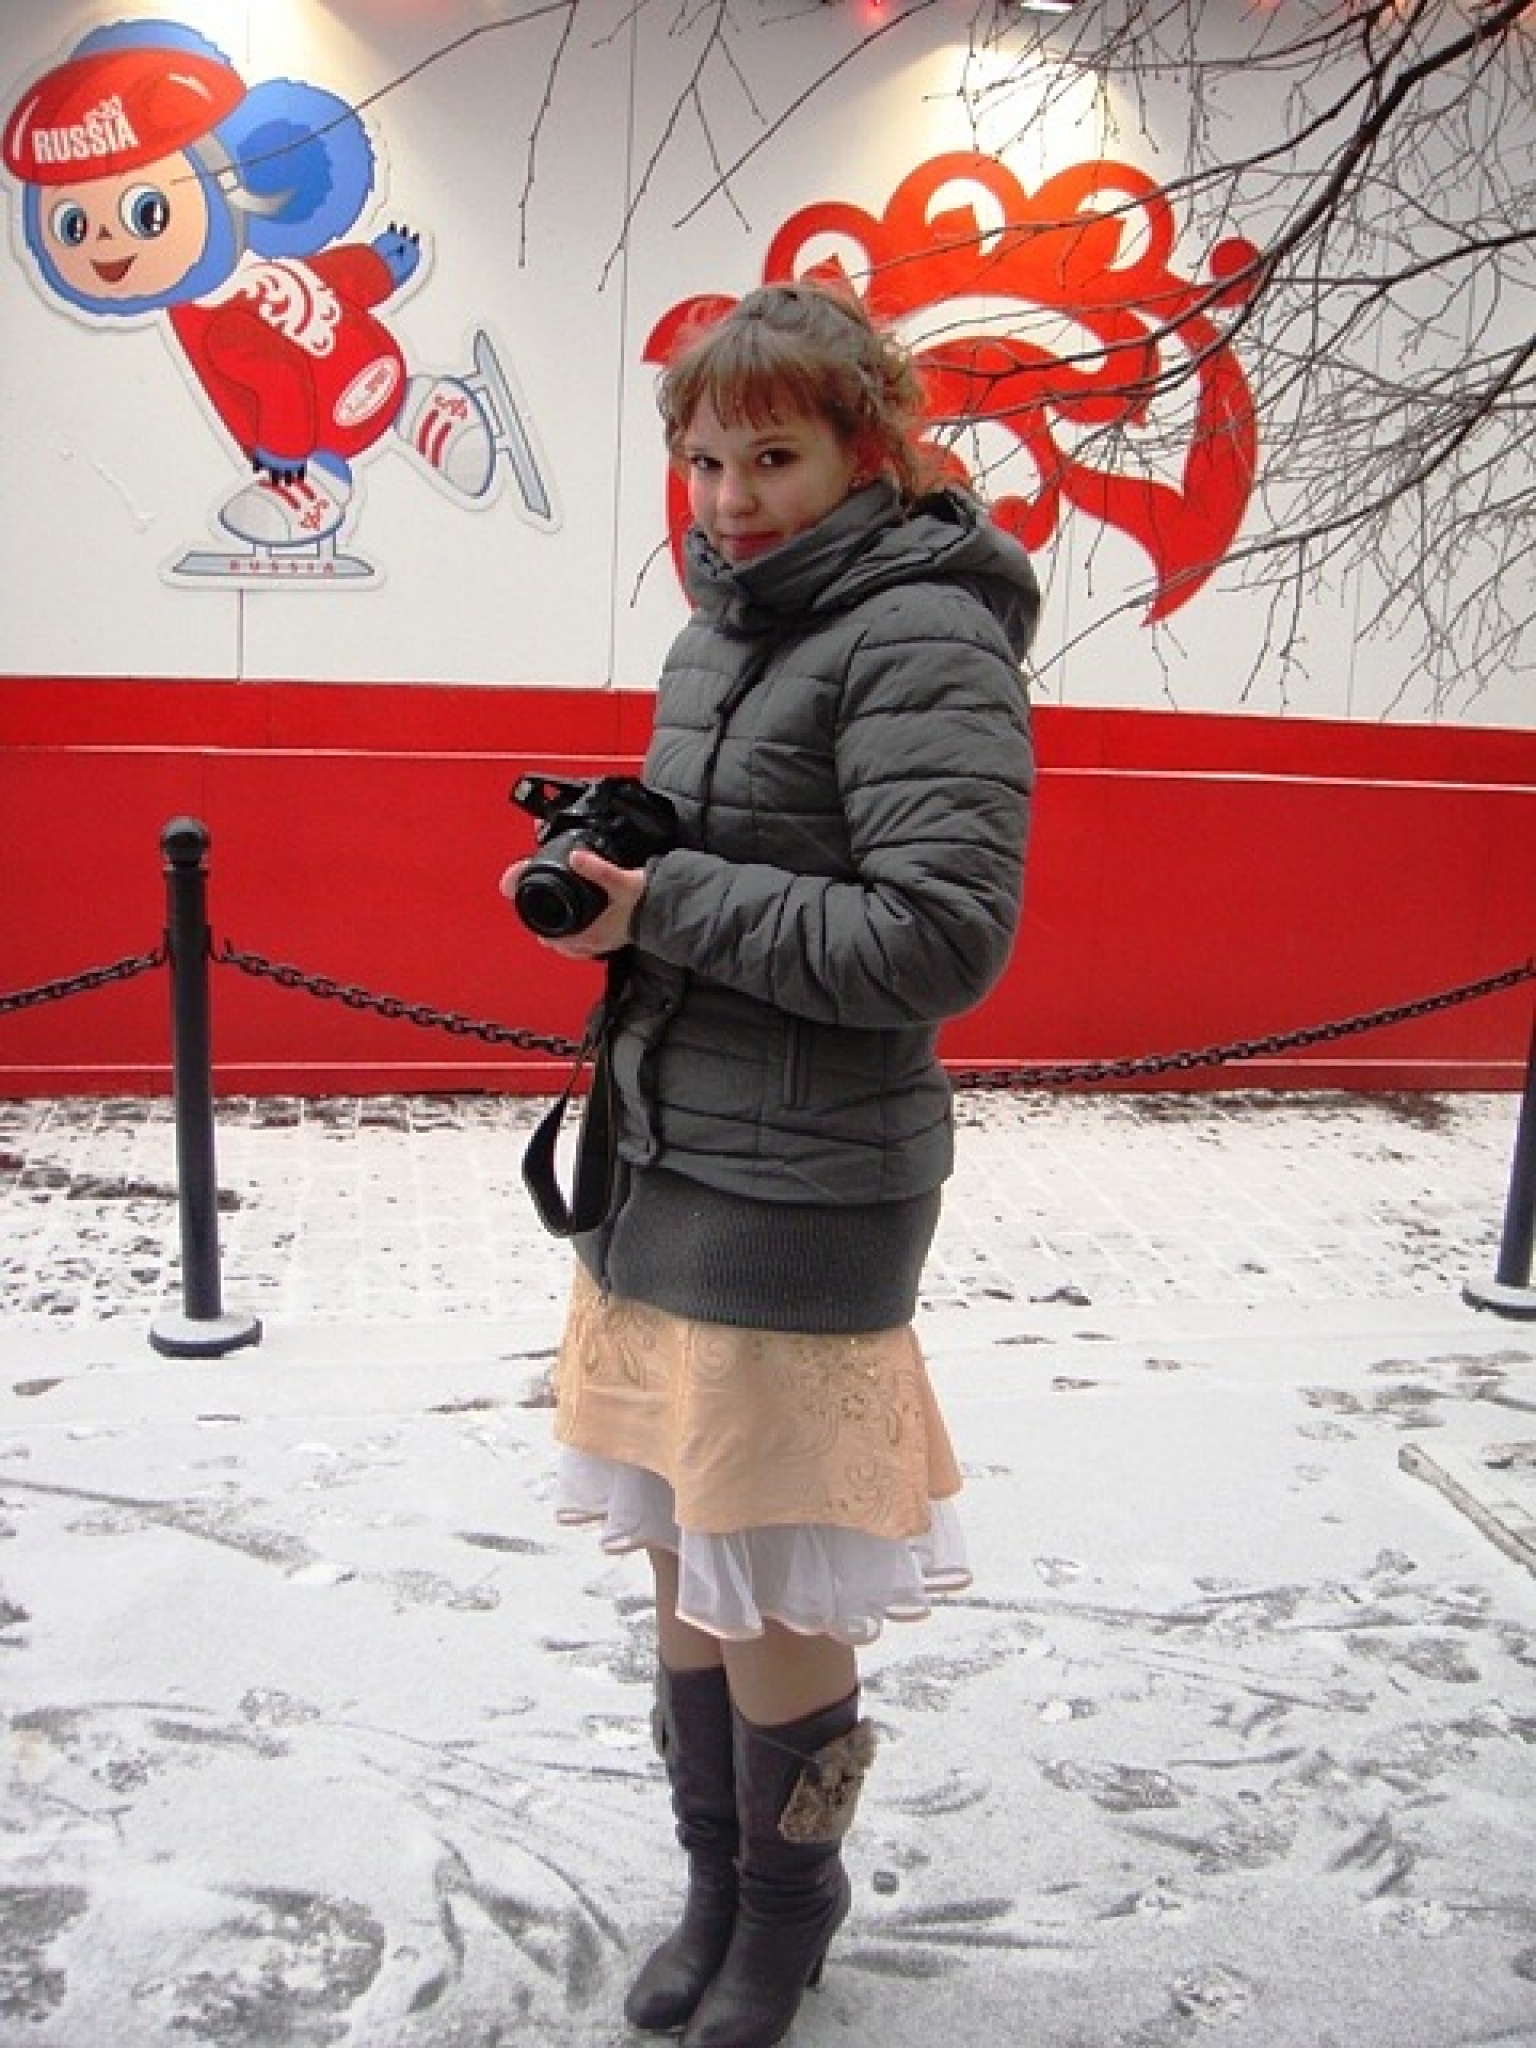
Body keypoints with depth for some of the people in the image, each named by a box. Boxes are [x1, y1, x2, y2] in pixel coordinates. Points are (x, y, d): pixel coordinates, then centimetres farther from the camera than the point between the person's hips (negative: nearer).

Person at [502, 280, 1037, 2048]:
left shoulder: (924, 638, -13)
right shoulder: (718, 631, 13)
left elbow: (940, 938, -21)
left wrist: (668, 905, -18)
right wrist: (610, 870, 1)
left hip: (801, 1194, -8)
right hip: (661, 1159, 8)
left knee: (773, 1597, 5)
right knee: (679, 1556, 17)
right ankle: (716, 1888, 39)